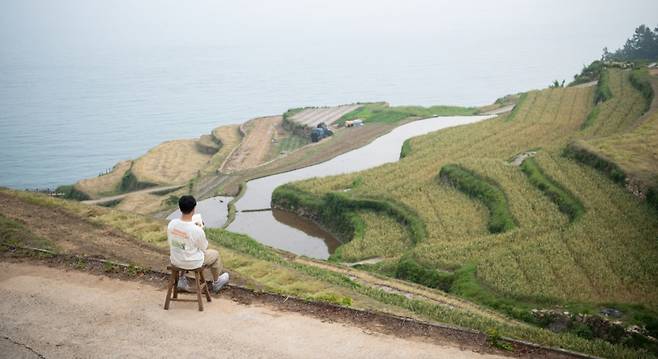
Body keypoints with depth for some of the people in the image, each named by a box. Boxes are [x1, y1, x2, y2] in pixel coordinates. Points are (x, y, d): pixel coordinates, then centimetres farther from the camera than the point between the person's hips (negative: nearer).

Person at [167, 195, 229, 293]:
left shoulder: (172, 224, -16)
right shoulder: (197, 230, -31)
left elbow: (171, 241, 3)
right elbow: (204, 248, -12)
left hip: (175, 260, 5)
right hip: (192, 263, -5)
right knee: (215, 254, 23)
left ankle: (181, 280, 36)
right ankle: (216, 283, 43)